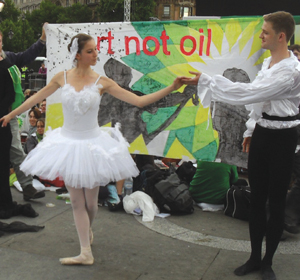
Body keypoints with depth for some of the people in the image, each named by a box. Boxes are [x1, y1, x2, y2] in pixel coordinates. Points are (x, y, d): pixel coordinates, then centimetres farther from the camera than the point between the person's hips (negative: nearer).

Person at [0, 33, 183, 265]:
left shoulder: (102, 82, -7)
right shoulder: (62, 78, -2)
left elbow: (139, 100, -10)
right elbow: (36, 98, 12)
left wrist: (171, 88, -17)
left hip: (92, 143, -1)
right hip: (68, 143, 1)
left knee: (91, 201, 9)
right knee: (77, 201, 4)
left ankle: (87, 230, 42)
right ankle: (86, 253, 14)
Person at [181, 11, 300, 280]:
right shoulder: (267, 62, 9)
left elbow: (249, 93, -27)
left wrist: (205, 80, -25)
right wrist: (251, 130, 19)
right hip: (261, 133, 8)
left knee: (276, 200, 5)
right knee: (256, 197, 12)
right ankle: (254, 257, 27)